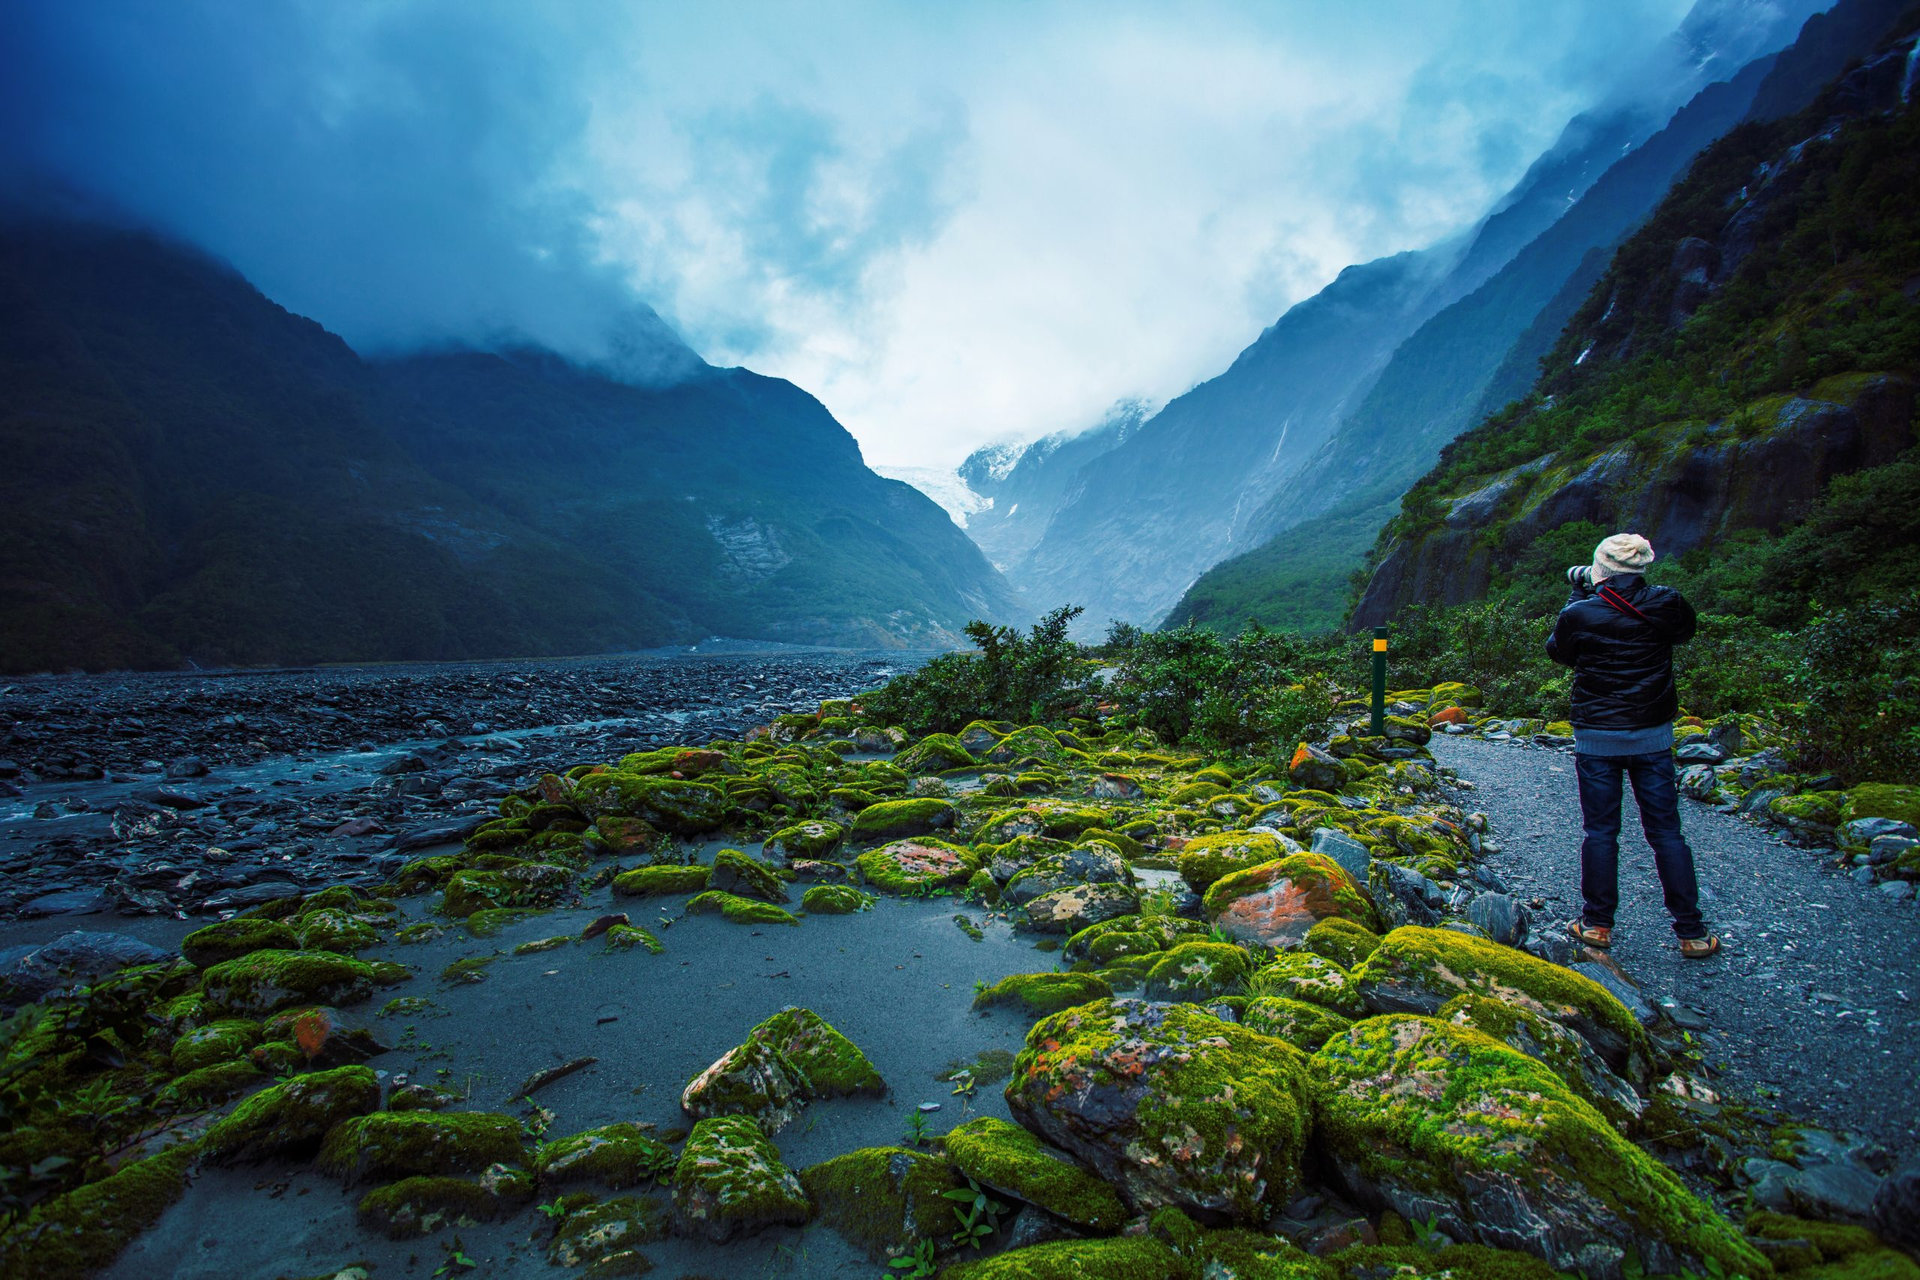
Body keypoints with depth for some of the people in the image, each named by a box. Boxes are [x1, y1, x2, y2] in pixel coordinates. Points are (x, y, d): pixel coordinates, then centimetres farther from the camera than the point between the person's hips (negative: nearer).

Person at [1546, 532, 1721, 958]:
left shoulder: (1580, 614, -13)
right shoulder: (1666, 604, -6)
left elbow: (1558, 652, 7)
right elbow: (1685, 631, 17)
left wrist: (1579, 594, 13)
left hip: (1596, 738, -2)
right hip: (1653, 736, 2)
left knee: (1600, 832, 8)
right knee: (1666, 833, 9)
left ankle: (1597, 924, 15)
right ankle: (1692, 933, 14)